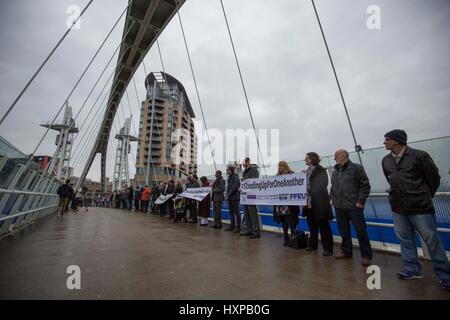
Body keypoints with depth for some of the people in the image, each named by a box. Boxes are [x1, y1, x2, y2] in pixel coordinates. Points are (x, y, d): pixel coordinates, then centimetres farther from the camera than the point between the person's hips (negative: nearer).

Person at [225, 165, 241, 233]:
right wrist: (227, 195, 8)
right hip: (230, 198, 9)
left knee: (236, 212, -4)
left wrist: (229, 195, -14)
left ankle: (238, 227, 1)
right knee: (231, 212, 12)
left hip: (234, 197, -9)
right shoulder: (229, 177, 18)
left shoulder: (235, 177, -9)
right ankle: (232, 226, 20)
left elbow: (234, 187, -18)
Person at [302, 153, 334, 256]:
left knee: (323, 226, 1)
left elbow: (321, 186, -16)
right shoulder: (307, 172, 14)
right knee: (312, 225, 16)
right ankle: (313, 244, 29)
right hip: (309, 202, 7)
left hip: (319, 203, -7)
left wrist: (310, 191, -23)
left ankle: (328, 248, 9)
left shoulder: (321, 171, -6)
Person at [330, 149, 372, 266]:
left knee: (361, 231, 1)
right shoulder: (335, 171, 14)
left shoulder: (356, 168, -4)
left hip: (354, 206, -6)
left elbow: (365, 185, -7)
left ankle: (366, 256, 12)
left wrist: (360, 201, -13)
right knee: (343, 231, 13)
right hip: (339, 206, 6)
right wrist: (333, 198, 11)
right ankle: (346, 251, 27)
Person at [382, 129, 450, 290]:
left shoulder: (419, 155, -10)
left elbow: (434, 178, 0)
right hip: (397, 208, 5)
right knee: (405, 239, 12)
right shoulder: (385, 160, 5)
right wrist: (398, 195, 16)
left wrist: (425, 197, 8)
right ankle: (412, 269, 26)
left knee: (432, 240, 6)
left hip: (420, 207, -4)